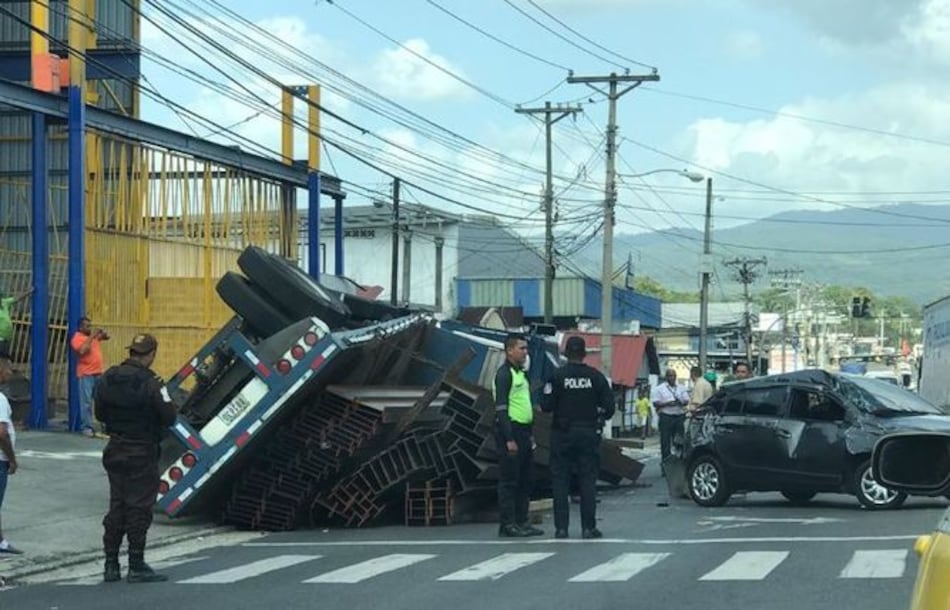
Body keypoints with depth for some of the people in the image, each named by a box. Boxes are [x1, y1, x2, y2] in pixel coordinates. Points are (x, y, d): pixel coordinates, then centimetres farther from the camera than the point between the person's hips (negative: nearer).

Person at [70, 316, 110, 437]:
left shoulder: (94, 335, 13)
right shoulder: (77, 338, -9)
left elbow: (107, 337, 24)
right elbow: (82, 350, -25)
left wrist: (102, 333, 0)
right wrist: (91, 337, -20)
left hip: (98, 373, 7)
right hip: (85, 374, -7)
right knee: (86, 401, -8)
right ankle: (86, 427, -7)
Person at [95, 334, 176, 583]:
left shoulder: (108, 379, 2)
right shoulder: (150, 384, -17)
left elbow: (100, 414, 8)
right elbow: (168, 417, -15)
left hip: (115, 450, 6)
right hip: (142, 453, -6)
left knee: (116, 506, 13)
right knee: (139, 509, 0)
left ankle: (111, 565, 15)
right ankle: (136, 567, 4)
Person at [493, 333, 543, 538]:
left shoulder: (520, 373, 19)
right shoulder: (504, 374, -10)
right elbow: (501, 408, -17)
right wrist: (509, 439, -21)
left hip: (523, 432, 9)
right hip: (511, 431, -9)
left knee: (524, 481, 11)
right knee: (509, 480, -7)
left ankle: (521, 522, 15)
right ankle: (507, 525, -5)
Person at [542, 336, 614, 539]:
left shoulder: (557, 376, -8)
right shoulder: (596, 376, -2)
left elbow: (546, 406, -10)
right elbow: (609, 406, -2)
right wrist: (600, 418, 18)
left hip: (563, 433, -1)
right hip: (589, 433, 1)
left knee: (560, 480, 4)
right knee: (588, 481, 5)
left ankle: (561, 527, 1)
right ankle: (588, 527, 3)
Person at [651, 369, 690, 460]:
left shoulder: (681, 388, 16)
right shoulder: (659, 388, 5)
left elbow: (687, 401, 12)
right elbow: (655, 403, -2)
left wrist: (681, 402, -10)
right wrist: (667, 404, -17)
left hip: (680, 416, 3)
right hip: (666, 417, -3)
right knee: (665, 441, -4)